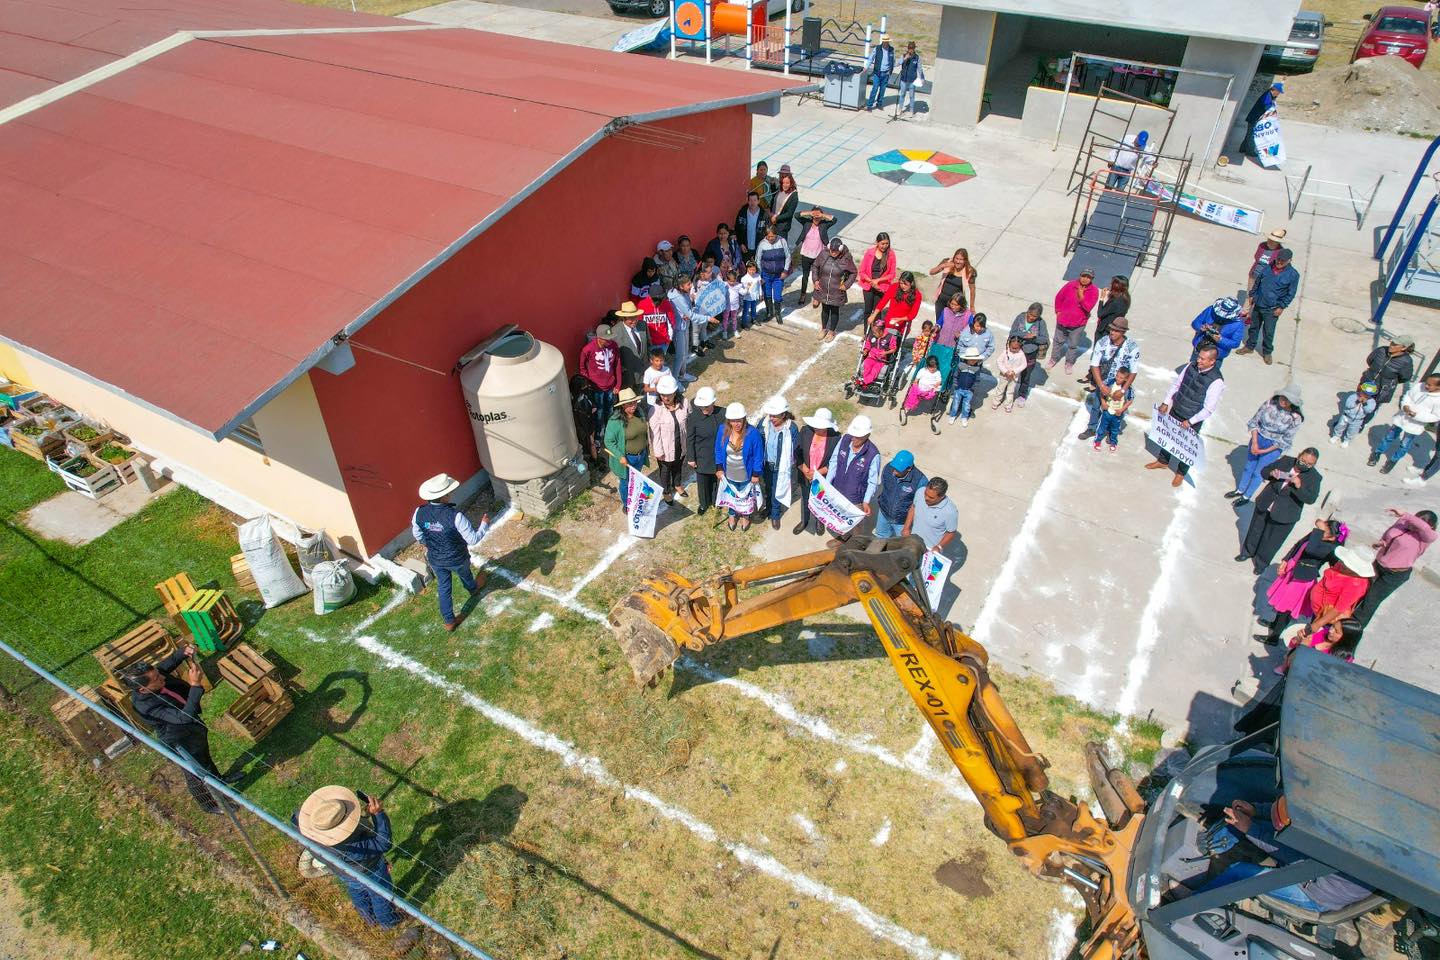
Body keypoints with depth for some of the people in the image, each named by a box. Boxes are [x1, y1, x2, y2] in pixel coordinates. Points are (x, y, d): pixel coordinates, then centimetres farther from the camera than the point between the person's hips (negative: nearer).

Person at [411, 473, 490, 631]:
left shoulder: (419, 512, -22)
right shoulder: (455, 516, -36)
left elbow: (417, 534, -1)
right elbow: (473, 539, -27)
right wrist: (485, 524, -10)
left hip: (435, 559, 3)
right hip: (457, 559, -3)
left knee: (443, 587, 25)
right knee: (465, 574, 31)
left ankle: (449, 621, 38)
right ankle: (473, 589, 65)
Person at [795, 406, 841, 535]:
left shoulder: (835, 437, -25)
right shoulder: (805, 431, -19)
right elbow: (797, 453, -10)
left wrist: (818, 473, -23)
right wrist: (805, 470, -19)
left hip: (824, 477, -2)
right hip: (805, 475, 2)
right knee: (805, 500, 26)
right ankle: (804, 521, 53)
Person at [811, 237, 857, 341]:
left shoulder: (846, 259, -19)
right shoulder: (824, 254, -15)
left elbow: (853, 273, -3)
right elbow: (815, 266, 3)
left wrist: (846, 285, -10)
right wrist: (815, 280, -4)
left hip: (837, 292, -2)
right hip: (823, 289, 2)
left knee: (834, 311, 16)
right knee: (825, 309, 20)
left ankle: (832, 331, 37)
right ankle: (824, 329, 43)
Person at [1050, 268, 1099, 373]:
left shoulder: (1094, 291, -14)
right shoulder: (1071, 285, -12)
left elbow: (1088, 308, -22)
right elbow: (1059, 297, 1)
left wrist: (1081, 297, -34)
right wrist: (1058, 311, 0)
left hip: (1078, 323, -1)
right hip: (1063, 320, 1)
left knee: (1073, 345, 13)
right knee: (1058, 341, 19)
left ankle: (1069, 363, 31)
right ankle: (1053, 359, 39)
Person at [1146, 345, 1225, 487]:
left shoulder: (1216, 381, -28)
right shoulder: (1191, 365, -12)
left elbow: (1208, 409, -23)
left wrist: (1190, 422, -21)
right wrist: (1166, 403, 1)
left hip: (1192, 421, -5)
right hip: (1175, 411, 5)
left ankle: (1181, 473, 38)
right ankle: (1163, 461, 51)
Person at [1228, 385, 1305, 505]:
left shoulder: (1295, 418, -22)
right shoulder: (1270, 403, -16)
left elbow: (1285, 441, -15)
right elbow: (1254, 421, -7)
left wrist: (1264, 451, -15)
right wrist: (1254, 442, -13)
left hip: (1273, 447, -3)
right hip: (1257, 438, 3)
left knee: (1257, 472, 11)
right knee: (1248, 467, 20)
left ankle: (1246, 497, 31)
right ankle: (1240, 490, 42)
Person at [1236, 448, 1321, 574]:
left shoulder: (1314, 477, -17)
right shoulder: (1285, 461, -10)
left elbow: (1311, 499, -24)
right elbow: (1264, 472, -1)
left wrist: (1299, 486, -40)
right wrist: (1271, 474, -24)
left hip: (1285, 515, -3)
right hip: (1265, 505, 3)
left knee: (1272, 541, 13)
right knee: (1255, 530, 22)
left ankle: (1261, 562, 36)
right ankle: (1248, 551, 47)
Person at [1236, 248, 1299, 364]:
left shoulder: (1293, 275, -11)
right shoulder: (1268, 267, -3)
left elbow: (1290, 294, -5)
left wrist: (1281, 307, -8)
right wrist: (1252, 295, 12)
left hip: (1272, 309, -3)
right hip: (1258, 304, 3)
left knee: (1268, 332, 6)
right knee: (1254, 327, 18)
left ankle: (1267, 352, 24)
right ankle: (1250, 347, 36)